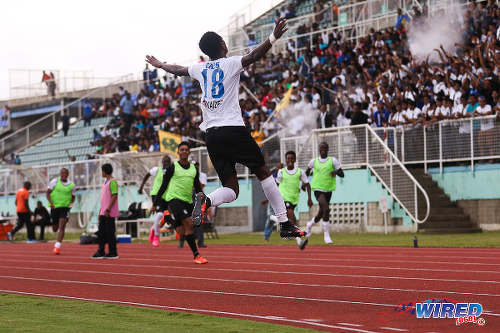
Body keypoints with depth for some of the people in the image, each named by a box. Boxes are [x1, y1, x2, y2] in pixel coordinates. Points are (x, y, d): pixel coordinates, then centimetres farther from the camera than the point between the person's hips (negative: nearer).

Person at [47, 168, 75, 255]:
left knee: (62, 227, -15)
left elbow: (73, 197, 15)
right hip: (54, 207, 0)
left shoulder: (71, 185, 3)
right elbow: (48, 193, -2)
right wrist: (51, 203, -17)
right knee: (55, 229, 10)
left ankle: (57, 246, -18)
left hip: (65, 207, 0)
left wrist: (71, 203, -6)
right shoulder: (55, 181, -3)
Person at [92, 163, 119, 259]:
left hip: (109, 213, -10)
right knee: (101, 232, 9)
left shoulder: (112, 182, -12)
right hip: (103, 213, 10)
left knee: (110, 232, -5)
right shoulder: (106, 182, 19)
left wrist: (108, 210, -21)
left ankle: (113, 253, -1)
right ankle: (101, 252, 13)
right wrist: (100, 211, 21)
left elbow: (114, 196, -19)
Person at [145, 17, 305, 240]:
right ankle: (285, 225, 2)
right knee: (263, 173, 7)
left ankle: (207, 200, -31)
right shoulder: (230, 64, 0)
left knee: (231, 189, 3)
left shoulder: (200, 69, 15)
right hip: (233, 129, -5)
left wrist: (159, 65, 53)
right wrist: (274, 38, -28)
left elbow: (177, 70, 34)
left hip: (211, 134, 5)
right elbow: (254, 56, -18)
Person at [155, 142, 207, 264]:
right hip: (174, 198, -6)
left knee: (182, 233, -2)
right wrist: (155, 203, -2)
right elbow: (164, 186, 1)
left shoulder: (194, 168, 14)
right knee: (189, 224, -20)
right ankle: (196, 255, -18)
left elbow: (198, 188, 19)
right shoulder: (172, 167, -1)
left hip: (188, 201, 6)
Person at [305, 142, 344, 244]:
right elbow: (308, 171, 24)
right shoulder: (314, 161, 3)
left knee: (321, 214, 13)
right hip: (318, 189, -2)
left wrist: (336, 171, -23)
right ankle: (326, 235, -15)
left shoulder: (333, 161, 0)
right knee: (326, 209, -24)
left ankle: (310, 224, 46)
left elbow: (342, 174, -3)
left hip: (328, 190, 2)